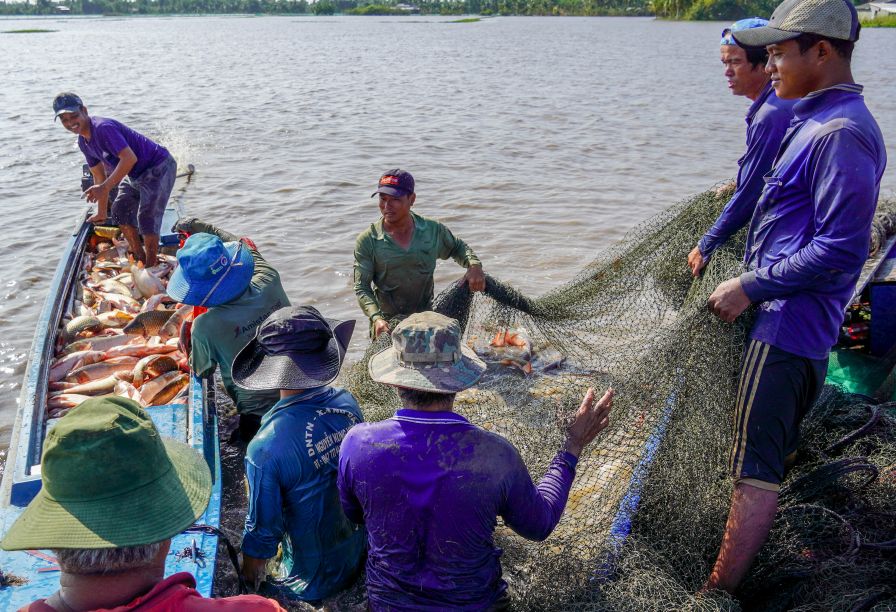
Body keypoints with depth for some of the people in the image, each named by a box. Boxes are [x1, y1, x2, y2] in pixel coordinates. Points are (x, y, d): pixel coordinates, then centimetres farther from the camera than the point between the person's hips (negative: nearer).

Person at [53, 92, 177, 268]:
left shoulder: (103, 128, -26)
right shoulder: (83, 142, 4)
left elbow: (130, 158, -35)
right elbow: (99, 176, 12)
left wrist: (105, 188, -38)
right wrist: (102, 213, 14)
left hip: (159, 167, -10)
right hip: (136, 174, 10)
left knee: (147, 216, -14)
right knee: (119, 210, 11)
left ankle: (151, 267, -2)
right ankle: (139, 258, 23)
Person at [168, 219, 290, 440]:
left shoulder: (206, 326, -24)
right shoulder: (269, 282, -14)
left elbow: (201, 371, -2)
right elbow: (246, 247, 8)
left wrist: (189, 345, 17)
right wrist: (201, 227, 19)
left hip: (258, 416, -4)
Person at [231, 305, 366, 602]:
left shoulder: (265, 447, -32)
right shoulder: (347, 403, -16)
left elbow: (263, 529, -19)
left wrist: (250, 574, 1)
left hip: (314, 581, -4)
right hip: (359, 553, 5)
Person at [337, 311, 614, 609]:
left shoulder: (358, 443, -27)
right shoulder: (496, 455, -30)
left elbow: (350, 514, -5)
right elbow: (539, 525, -10)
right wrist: (573, 447, -2)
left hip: (387, 601, 0)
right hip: (472, 603, 0)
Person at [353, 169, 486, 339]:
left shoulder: (433, 231, -4)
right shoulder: (367, 240, -10)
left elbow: (458, 247, 15)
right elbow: (361, 288, -10)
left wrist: (474, 265, -6)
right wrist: (376, 318, -27)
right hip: (386, 324, -2)